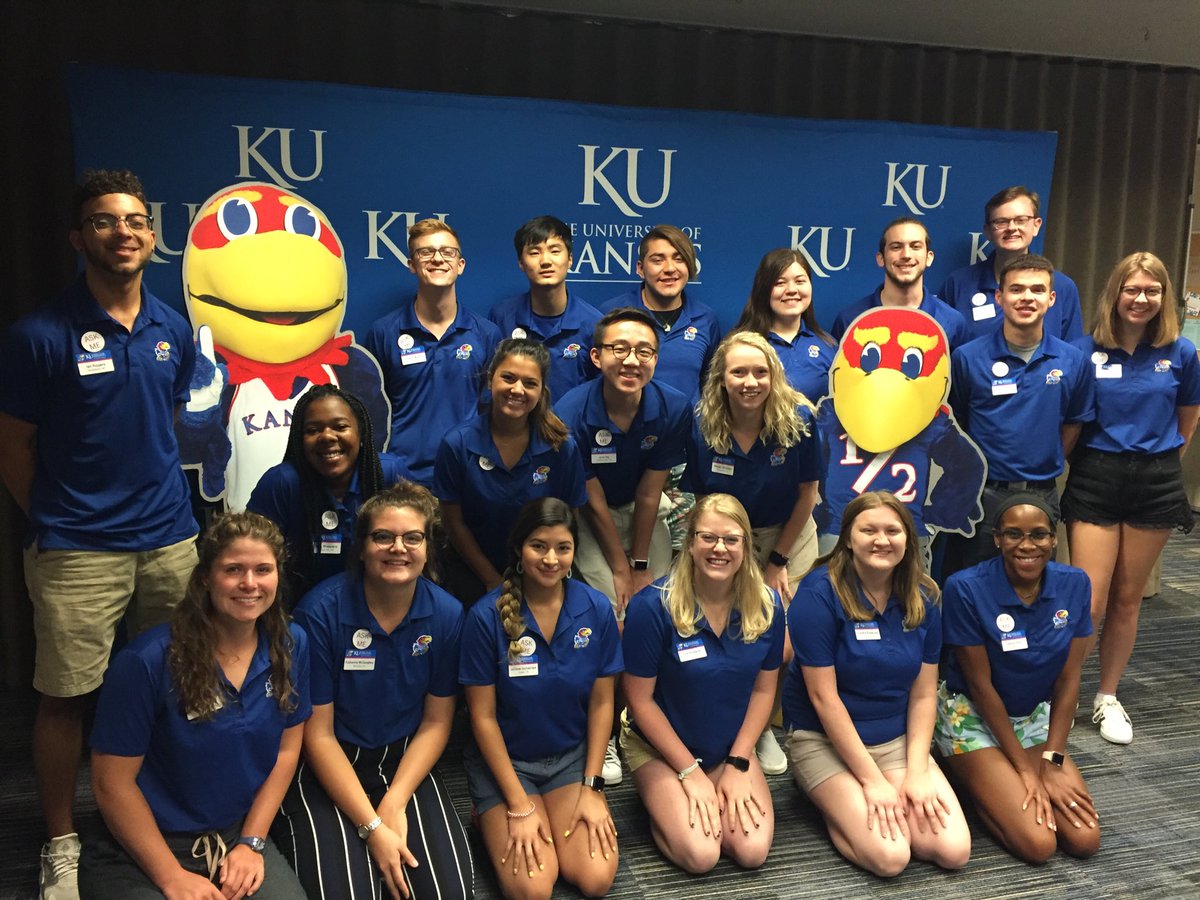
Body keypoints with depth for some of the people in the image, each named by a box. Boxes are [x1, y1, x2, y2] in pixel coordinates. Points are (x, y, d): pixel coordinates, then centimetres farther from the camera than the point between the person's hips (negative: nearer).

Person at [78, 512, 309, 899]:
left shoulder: (291, 647, -4)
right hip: (140, 851, -3)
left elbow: (286, 750, 5)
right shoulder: (148, 661, -17)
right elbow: (112, 783, -12)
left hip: (239, 836, 4)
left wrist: (250, 843, -2)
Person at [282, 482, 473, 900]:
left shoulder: (447, 614, -8)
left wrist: (395, 805, -13)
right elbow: (318, 735, -13)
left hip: (406, 761, 3)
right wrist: (373, 827, -18)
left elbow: (436, 722, 0)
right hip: (327, 769, -3)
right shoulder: (320, 612, -17)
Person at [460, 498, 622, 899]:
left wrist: (592, 788, -6)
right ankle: (496, 820, 12)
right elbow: (483, 716, -12)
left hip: (573, 756, 3)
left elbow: (601, 703, -1)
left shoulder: (596, 609, -10)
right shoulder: (487, 616, -18)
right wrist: (519, 806, -13)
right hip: (505, 759, -2)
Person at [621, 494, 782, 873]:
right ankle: (663, 808, 12)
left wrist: (737, 764, -6)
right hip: (661, 748, -3)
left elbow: (763, 689, 0)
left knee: (753, 851, -14)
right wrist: (690, 772, -13)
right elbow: (641, 700, -15)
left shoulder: (767, 606, -10)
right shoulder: (653, 606, -22)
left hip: (732, 749, 4)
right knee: (701, 854, -20)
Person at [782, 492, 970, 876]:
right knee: (890, 856, -21)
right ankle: (835, 806, 9)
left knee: (954, 850, -12)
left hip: (898, 739, 5)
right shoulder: (820, 592, -17)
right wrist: (872, 780, -16)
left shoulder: (923, 599, -1)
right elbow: (824, 696, -17)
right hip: (825, 740, -5)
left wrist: (917, 773, -10)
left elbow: (923, 694, 2)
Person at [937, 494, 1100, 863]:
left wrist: (1052, 762, -11)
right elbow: (981, 685, -17)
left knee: (1085, 839, -10)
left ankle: (997, 781, 14)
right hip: (973, 718, -5)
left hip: (1036, 716, 5)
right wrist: (1025, 769, -14)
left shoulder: (1075, 584, -9)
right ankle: (969, 774, 8)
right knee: (1037, 843, -18)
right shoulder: (967, 588, -22)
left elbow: (1068, 679, -5)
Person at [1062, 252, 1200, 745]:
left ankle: (1107, 698, 25)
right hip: (1095, 479, -2)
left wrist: (1159, 459, 11)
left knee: (1127, 599, 11)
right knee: (1089, 603, -6)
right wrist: (1085, 460, 2)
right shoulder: (1085, 350, -4)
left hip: (1155, 482, 2)